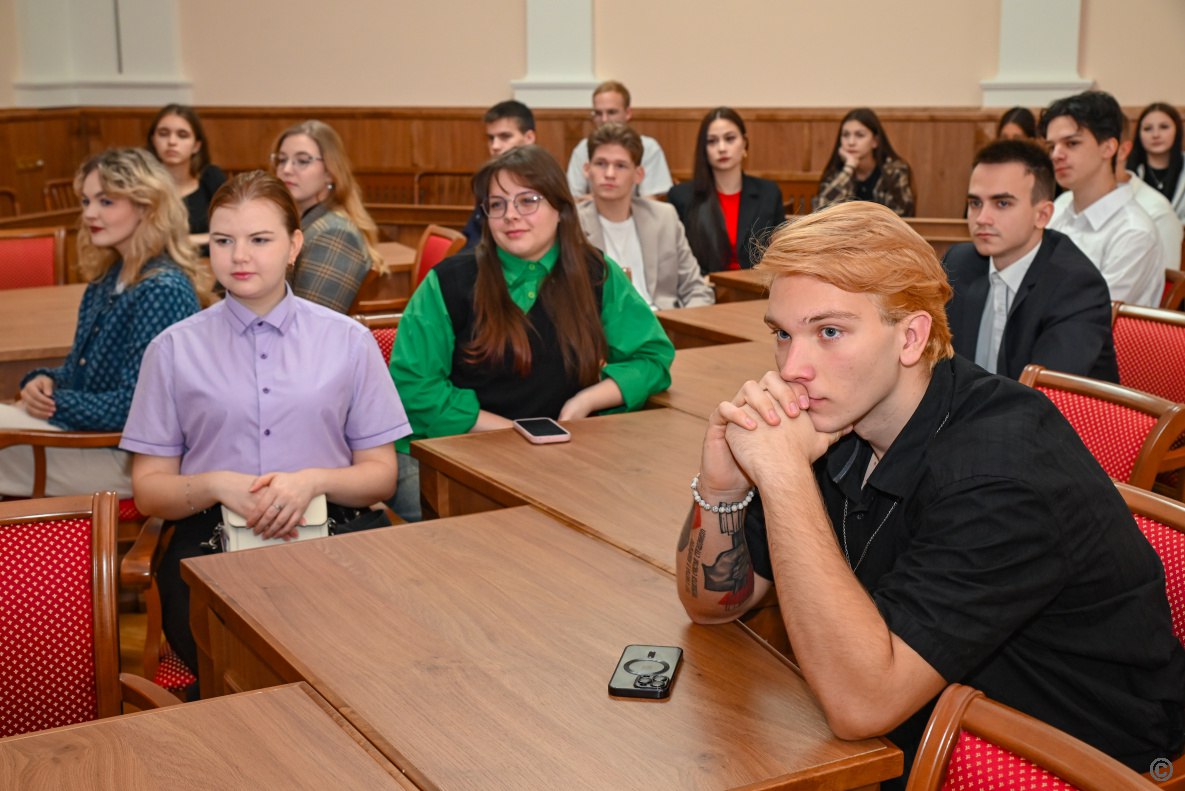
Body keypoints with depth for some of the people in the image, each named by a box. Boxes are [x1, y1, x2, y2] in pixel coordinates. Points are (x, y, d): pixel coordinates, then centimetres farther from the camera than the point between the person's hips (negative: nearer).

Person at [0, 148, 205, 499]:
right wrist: (45, 381, -3)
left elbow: (131, 406, -21)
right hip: (88, 433, 8)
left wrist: (52, 403, -14)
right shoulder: (106, 278, 10)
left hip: (127, 457, -8)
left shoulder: (164, 290, -18)